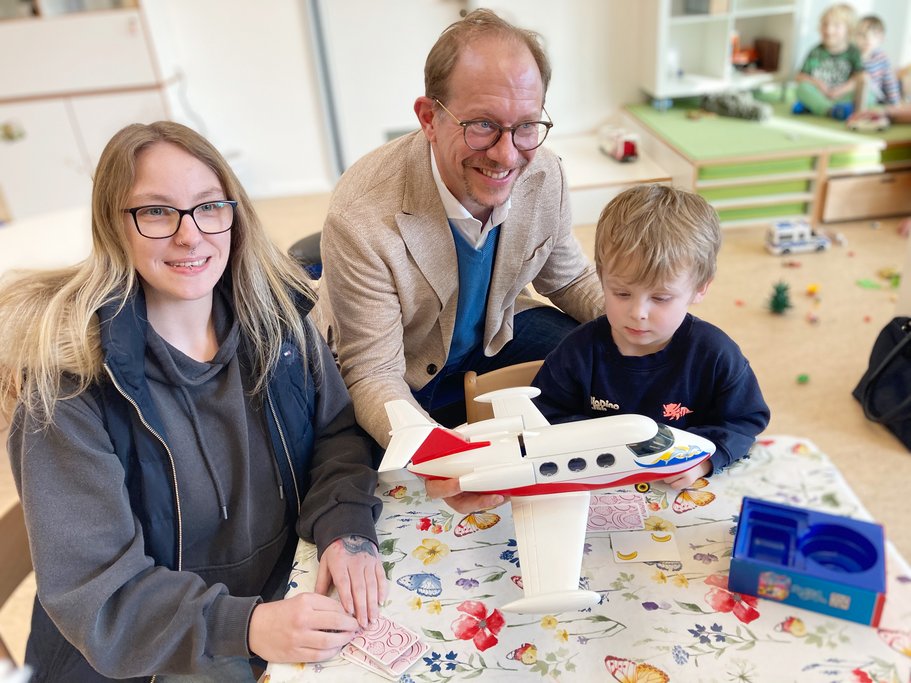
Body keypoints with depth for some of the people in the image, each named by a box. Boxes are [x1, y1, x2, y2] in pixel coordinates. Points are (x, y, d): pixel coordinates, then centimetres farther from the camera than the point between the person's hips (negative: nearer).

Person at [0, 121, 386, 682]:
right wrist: (242, 627, -30)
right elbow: (91, 588, -17)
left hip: (294, 586, 3)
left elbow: (338, 434, 0)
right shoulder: (66, 371, -18)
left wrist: (347, 530, -19)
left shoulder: (274, 313, -7)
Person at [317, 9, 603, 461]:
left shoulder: (545, 175, -18)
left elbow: (569, 280, 0)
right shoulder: (360, 220, -35)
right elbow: (372, 375, -28)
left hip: (499, 332, 5)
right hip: (403, 372, -4)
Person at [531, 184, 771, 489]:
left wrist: (704, 456, -16)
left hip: (682, 487, 1)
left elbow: (747, 419, 2)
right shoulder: (580, 350, -9)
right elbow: (545, 418, 1)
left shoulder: (715, 354, -10)